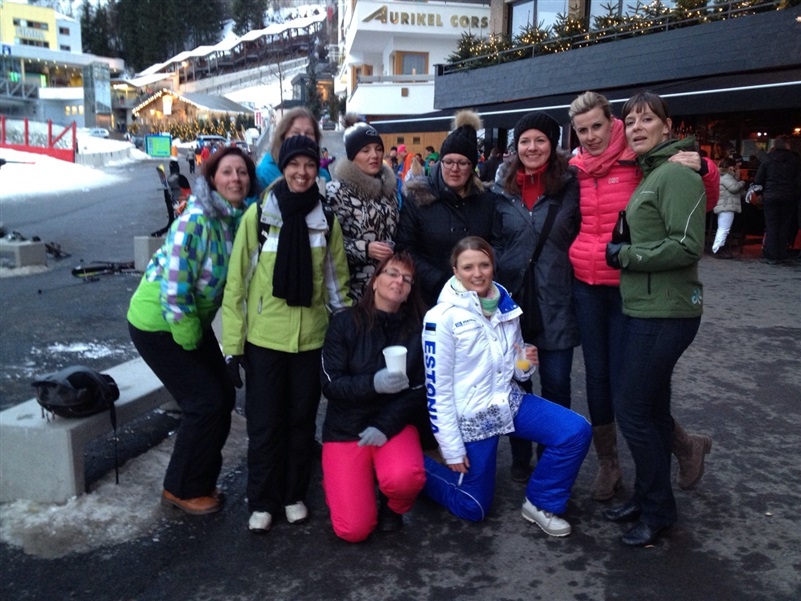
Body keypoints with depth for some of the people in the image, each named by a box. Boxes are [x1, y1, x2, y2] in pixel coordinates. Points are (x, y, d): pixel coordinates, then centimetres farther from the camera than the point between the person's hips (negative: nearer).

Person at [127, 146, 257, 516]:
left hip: (192, 320, 8)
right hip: (159, 323, -8)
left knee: (223, 397, 10)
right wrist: (190, 338, -17)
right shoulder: (196, 220, -26)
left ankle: (199, 479, 28)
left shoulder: (240, 218, -2)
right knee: (205, 402, -5)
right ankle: (181, 489, 15)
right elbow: (175, 286, -27)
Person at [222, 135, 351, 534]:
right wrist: (232, 345, -7)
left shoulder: (326, 220, 2)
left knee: (301, 420, 14)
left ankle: (294, 495, 32)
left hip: (311, 337, 2)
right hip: (264, 337, -2)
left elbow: (337, 282, 8)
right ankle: (262, 502, 25)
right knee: (264, 423, 7)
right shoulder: (258, 215, -6)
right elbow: (237, 282, -5)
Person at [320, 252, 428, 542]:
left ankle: (393, 507, 4)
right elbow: (330, 385, -11)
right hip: (345, 429, -1)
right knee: (354, 529, -12)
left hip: (394, 425, 1)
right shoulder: (345, 322, -8)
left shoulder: (416, 328, -3)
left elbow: (418, 390, -4)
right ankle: (338, 478, 22)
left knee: (405, 478, -33)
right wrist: (373, 383, -28)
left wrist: (385, 427, -16)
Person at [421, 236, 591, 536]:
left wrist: (526, 364, -10)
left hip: (510, 401, 6)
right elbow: (437, 388, -15)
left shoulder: (506, 305, 2)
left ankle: (540, 504, 9)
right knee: (473, 508, 6)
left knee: (576, 431, -11)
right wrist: (452, 449, -13)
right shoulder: (442, 317, -17)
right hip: (471, 416, -5)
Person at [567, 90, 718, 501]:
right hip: (586, 287, 4)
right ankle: (608, 466, 27)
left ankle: (687, 446, 24)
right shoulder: (576, 169, 5)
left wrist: (702, 170, -21)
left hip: (629, 289, -4)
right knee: (597, 378, 9)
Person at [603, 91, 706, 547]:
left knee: (632, 409, -4)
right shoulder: (651, 173, 16)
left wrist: (623, 254, -14)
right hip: (645, 309, 9)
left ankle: (658, 509, 13)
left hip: (665, 313, -9)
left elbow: (688, 246, -21)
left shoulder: (677, 173, -13)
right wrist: (624, 252, 7)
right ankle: (647, 497, 29)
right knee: (651, 407, 16)